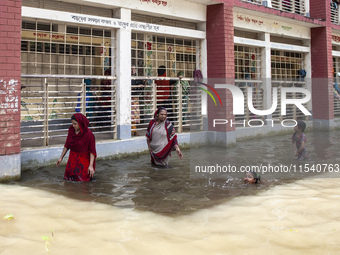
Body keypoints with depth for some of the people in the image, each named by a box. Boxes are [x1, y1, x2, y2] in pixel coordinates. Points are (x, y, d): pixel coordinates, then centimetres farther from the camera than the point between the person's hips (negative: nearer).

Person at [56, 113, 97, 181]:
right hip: (73, 158, 5)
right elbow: (67, 145, 8)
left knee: (81, 179, -5)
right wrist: (61, 157, 10)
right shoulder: (71, 130, -4)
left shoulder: (89, 134, -20)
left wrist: (91, 165, -24)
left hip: (84, 160, -5)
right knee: (68, 177, 5)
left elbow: (92, 151, -17)